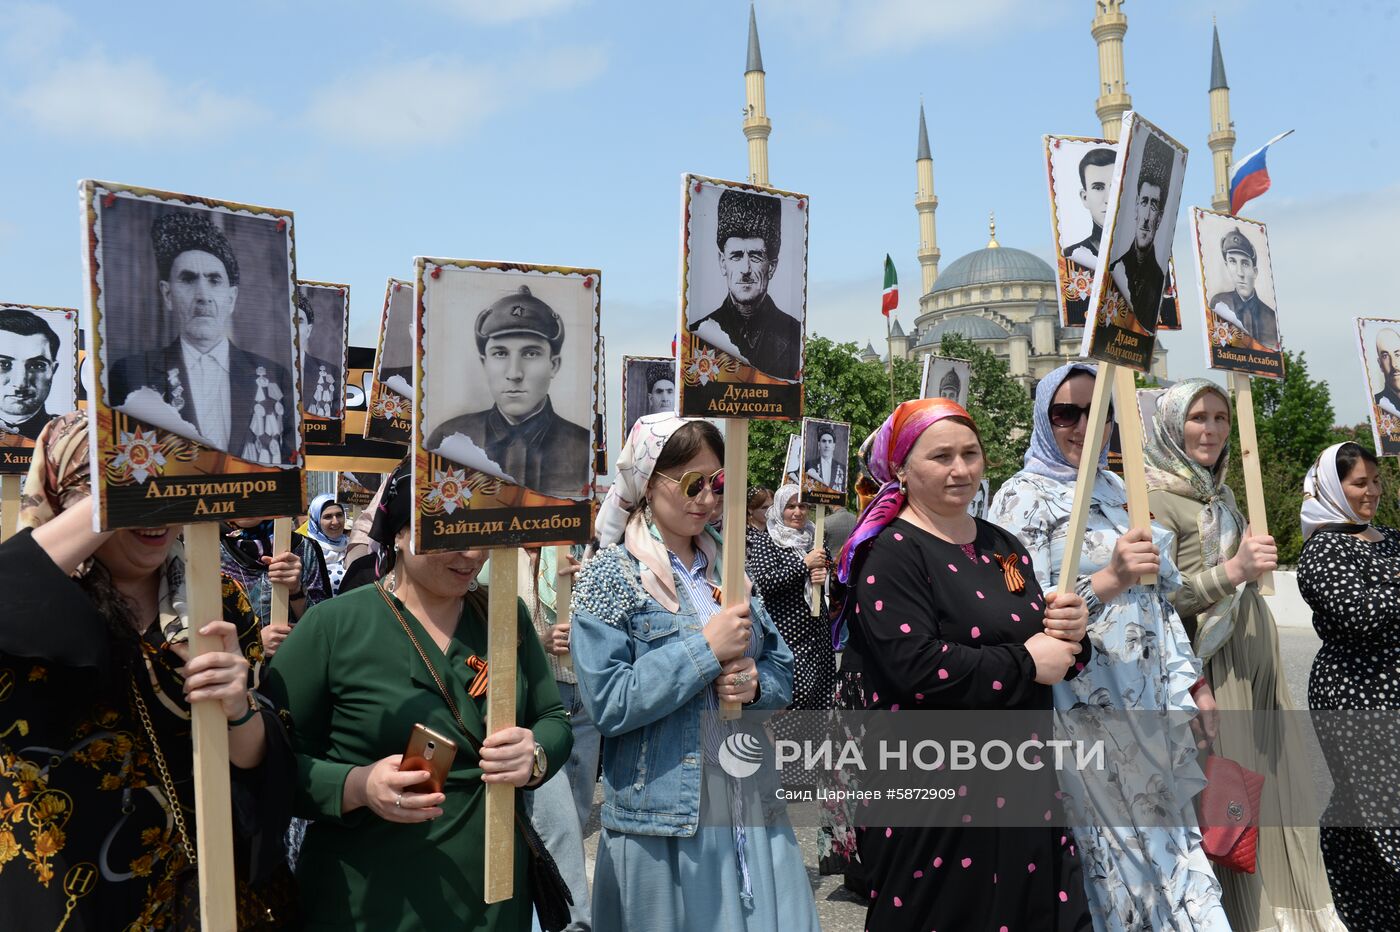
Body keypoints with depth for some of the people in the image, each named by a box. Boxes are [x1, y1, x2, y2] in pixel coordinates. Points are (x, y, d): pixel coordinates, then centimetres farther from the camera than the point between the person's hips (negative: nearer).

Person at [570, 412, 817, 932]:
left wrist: (754, 681, -10)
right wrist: (706, 649, -18)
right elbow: (607, 704, -16)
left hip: (752, 805, 5)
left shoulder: (727, 569, 9)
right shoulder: (609, 576, -7)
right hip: (665, 816, -5)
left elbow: (783, 673, 12)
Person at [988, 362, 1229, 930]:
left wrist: (1190, 681, 12)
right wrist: (1107, 582, -32)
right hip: (1084, 707, -6)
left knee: (1162, 831, 13)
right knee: (1109, 843, 1)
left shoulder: (1117, 490, 12)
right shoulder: (1023, 498, -9)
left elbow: (1159, 596, 17)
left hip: (1150, 702, 7)